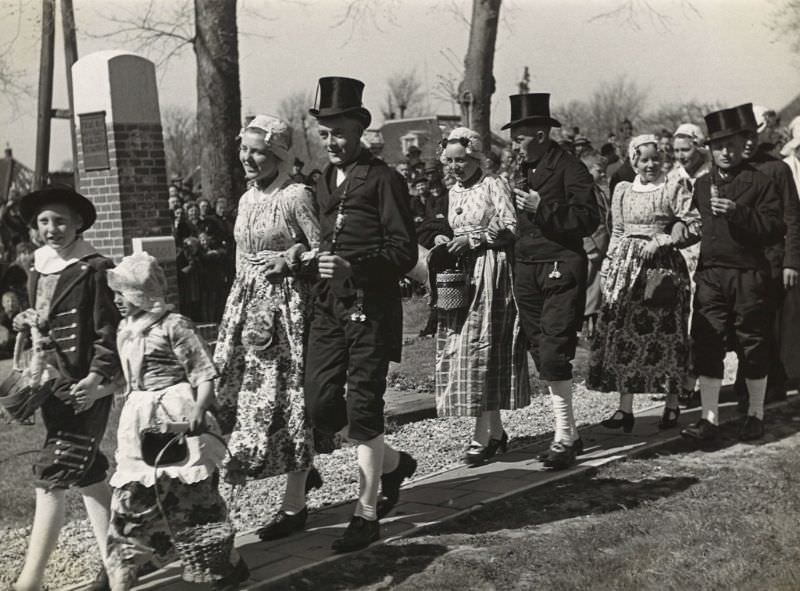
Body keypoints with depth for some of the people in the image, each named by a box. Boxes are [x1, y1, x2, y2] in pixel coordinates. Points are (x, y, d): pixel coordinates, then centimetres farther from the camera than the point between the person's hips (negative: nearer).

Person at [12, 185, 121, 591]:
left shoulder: (95, 270, -11)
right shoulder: (38, 269, 12)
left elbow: (109, 332, -13)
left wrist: (97, 379, -22)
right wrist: (25, 322, 2)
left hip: (83, 389, -8)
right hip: (52, 385, 8)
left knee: (52, 478, -10)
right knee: (85, 474, 14)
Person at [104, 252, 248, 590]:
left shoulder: (173, 326, -11)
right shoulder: (125, 330, 12)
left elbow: (205, 373, -12)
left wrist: (199, 409, -26)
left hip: (176, 417, -7)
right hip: (140, 424, 7)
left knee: (195, 495, -2)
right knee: (131, 497, 6)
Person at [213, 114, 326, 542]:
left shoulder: (296, 197, -10)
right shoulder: (247, 200, 13)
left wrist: (292, 258, -24)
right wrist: (238, 309, 17)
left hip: (287, 305, -8)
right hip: (248, 306, 8)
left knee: (286, 398, -2)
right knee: (237, 391, 7)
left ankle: (294, 504, 9)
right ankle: (304, 469, 27)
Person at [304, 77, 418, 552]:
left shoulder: (383, 179, -7)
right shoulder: (324, 182, 16)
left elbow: (405, 251, -12)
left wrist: (354, 266, -23)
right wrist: (321, 265, 7)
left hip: (372, 308, -7)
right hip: (330, 307, 7)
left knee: (363, 407, -2)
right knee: (321, 402, 4)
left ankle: (368, 514, 11)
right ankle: (393, 462, 28)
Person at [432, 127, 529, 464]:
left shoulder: (494, 186, -5)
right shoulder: (454, 193, 17)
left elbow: (511, 227, -12)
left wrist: (472, 240, -15)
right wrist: (446, 244, 4)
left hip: (491, 274, -7)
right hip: (462, 277, 7)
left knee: (481, 349, -10)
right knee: (459, 350, 3)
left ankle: (483, 436, -7)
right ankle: (495, 430, 13)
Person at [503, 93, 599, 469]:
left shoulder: (569, 168, -6)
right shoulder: (522, 171, 16)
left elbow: (588, 219, -14)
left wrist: (543, 208, -18)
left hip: (561, 270, -8)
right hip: (526, 269, 8)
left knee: (553, 354, -13)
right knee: (542, 356, 10)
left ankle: (563, 438, -4)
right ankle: (569, 433, 20)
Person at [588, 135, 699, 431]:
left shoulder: (673, 190, 0)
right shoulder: (622, 190, 14)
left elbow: (696, 226, -8)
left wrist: (662, 241, -13)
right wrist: (610, 268, 11)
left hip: (663, 268, -4)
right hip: (626, 268, 4)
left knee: (665, 334, -1)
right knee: (622, 332, -2)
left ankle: (672, 404, 12)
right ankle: (625, 408, 1)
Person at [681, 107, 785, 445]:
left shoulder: (760, 183, 0)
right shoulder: (700, 185, 14)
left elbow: (776, 229, -9)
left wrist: (738, 212, -20)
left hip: (748, 275, -3)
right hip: (709, 274, 3)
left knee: (752, 346, 6)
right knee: (706, 344, -2)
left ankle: (756, 414, 21)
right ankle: (709, 419, 2)